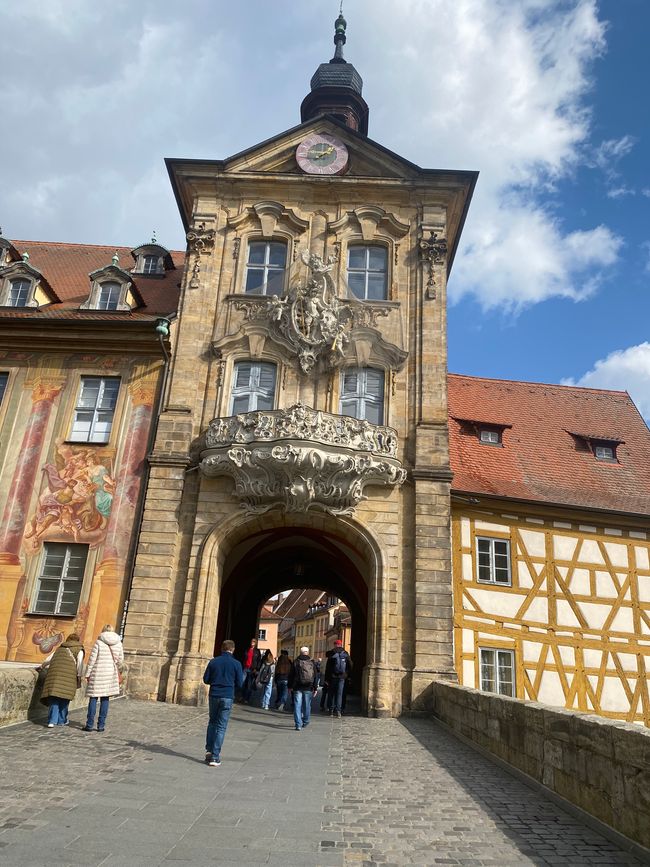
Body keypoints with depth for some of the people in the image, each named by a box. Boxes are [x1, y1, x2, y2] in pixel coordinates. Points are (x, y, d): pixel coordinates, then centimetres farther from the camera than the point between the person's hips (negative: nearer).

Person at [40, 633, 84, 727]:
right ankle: (61, 720, 12)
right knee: (64, 697, 6)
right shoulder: (79, 649, 16)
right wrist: (79, 676, 0)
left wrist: (43, 666, 46)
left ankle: (52, 721, -6)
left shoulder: (60, 648, 27)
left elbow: (48, 660, 28)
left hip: (54, 673, 3)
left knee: (54, 698, 2)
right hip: (68, 675, -3)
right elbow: (80, 662, -1)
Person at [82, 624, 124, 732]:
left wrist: (88, 674, 2)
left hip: (97, 674, -3)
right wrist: (119, 672, 25)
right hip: (111, 674, 3)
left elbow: (92, 660, -6)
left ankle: (89, 724, 6)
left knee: (93, 698, 5)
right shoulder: (119, 643, 4)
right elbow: (120, 660, 9)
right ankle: (101, 725, 10)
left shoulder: (98, 642, -7)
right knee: (105, 699, 9)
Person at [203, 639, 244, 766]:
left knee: (212, 722, 21)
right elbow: (239, 684, -3)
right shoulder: (236, 664, -5)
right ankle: (215, 757, 2)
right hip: (227, 697, -2)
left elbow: (206, 680, 4)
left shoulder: (213, 661, 0)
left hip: (213, 695, 2)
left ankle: (209, 750, 15)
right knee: (221, 726, 3)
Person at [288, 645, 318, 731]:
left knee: (297, 706, 1)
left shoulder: (296, 662, 1)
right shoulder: (312, 663, 2)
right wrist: (315, 688, 8)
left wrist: (290, 686, 12)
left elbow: (291, 675, 4)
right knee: (307, 705, 15)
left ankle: (298, 725, -5)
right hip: (308, 688, 1)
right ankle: (305, 722, 27)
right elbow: (316, 676, 3)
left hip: (297, 688, -1)